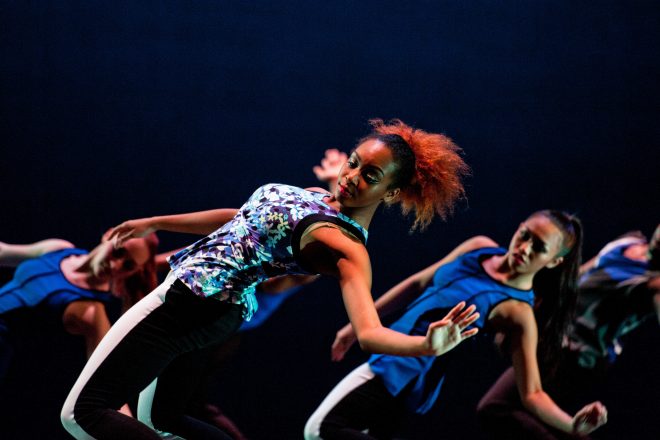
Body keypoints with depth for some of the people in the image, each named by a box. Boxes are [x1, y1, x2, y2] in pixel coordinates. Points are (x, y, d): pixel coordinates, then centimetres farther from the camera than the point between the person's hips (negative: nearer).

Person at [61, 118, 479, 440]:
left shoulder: (347, 247, -19)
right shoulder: (318, 198, 7)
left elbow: (369, 332, -32)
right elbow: (242, 218, 21)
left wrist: (427, 345, -54)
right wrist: (155, 223, 28)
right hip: (202, 306, 10)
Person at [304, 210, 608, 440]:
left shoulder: (518, 313, -19)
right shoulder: (479, 248, 0)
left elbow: (532, 394, -20)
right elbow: (418, 283, 13)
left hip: (405, 381, -8)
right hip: (386, 361, 8)